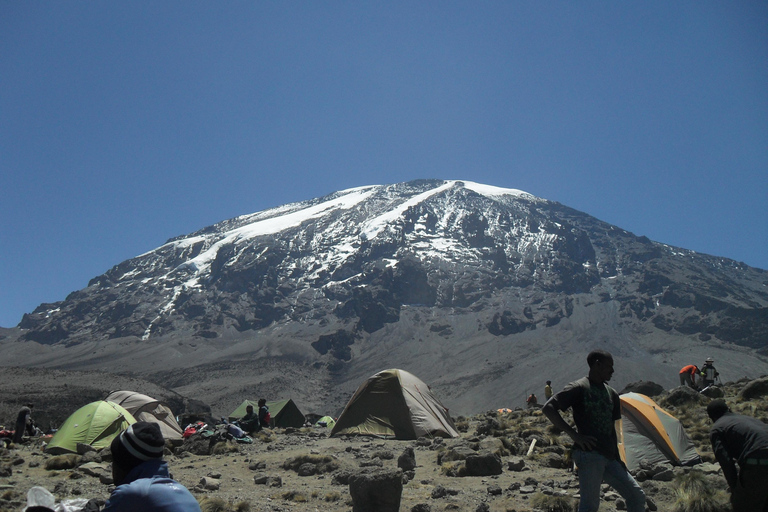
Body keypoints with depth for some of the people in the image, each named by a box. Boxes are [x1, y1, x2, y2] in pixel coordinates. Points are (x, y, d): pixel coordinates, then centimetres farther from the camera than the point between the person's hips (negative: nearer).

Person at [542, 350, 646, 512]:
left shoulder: (611, 393, 15)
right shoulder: (579, 388, -8)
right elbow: (548, 408, -14)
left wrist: (617, 457, 20)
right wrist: (574, 434, -17)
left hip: (609, 458, 8)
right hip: (589, 455, -7)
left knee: (637, 496, 9)